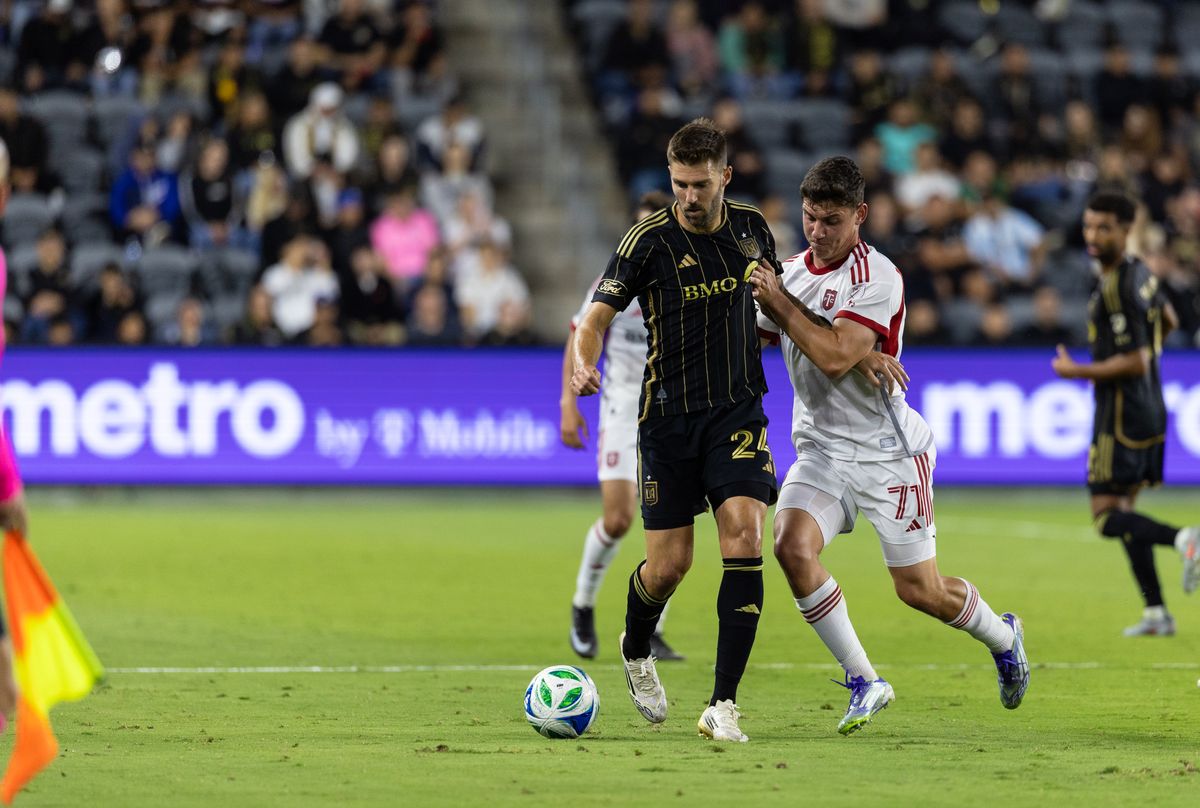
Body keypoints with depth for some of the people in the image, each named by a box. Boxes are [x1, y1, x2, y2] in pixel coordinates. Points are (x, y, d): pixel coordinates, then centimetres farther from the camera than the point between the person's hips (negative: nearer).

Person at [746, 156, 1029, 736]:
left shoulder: (877, 276, -15)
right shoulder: (791, 272, 7)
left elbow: (835, 357, -26)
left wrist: (780, 300, -21)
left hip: (889, 451, -5)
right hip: (821, 450, 5)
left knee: (921, 591, 0)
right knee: (792, 546, -21)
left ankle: (1002, 637, 34)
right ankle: (864, 682, -9)